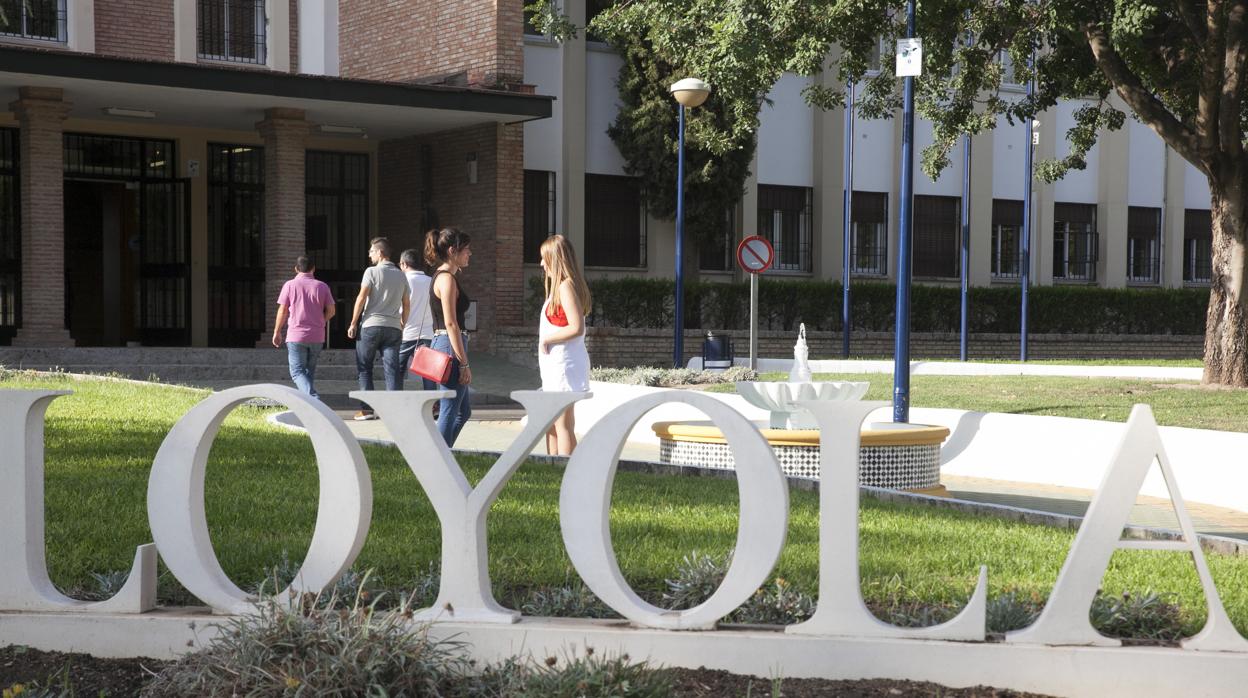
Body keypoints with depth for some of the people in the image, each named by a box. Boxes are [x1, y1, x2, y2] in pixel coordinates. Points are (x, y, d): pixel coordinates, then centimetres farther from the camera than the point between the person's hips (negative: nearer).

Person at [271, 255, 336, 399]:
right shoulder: (322, 286, 2)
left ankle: (313, 397, -25)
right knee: (310, 371, 16)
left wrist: (277, 332, 8)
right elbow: (331, 311, 3)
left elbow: (282, 311, -2)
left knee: (297, 372, -2)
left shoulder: (290, 285, -3)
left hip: (296, 336, -3)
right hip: (317, 337, 3)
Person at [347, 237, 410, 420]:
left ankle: (367, 409, 1)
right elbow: (406, 305, 14)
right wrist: (402, 325, 23)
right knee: (392, 369, 0)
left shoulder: (372, 271, -4)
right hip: (393, 328, 4)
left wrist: (353, 323, -4)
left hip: (371, 325, -4)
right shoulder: (401, 275, 13)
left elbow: (361, 298, -9)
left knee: (365, 368, 5)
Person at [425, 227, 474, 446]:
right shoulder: (447, 278, -14)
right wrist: (464, 363, -19)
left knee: (463, 411, 15)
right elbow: (451, 324, -19)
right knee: (449, 412, -4)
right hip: (451, 347, -10)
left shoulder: (441, 276, 17)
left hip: (441, 344, 10)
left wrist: (461, 361, 23)